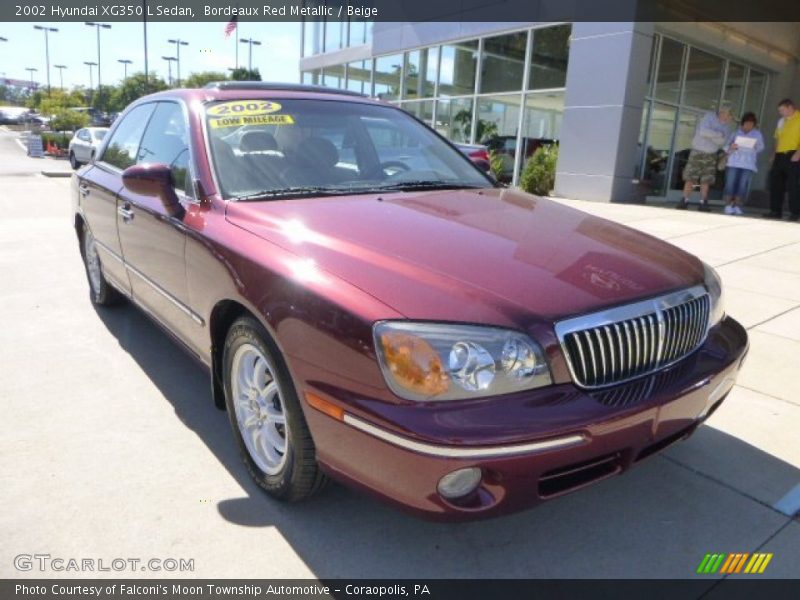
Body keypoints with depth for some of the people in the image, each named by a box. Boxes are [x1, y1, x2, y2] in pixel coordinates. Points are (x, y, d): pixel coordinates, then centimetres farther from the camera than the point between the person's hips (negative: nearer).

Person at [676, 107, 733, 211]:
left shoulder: (726, 126, 0)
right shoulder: (709, 116, -11)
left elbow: (722, 142, -13)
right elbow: (703, 131, -26)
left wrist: (709, 134, -23)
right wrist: (719, 134, -18)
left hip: (711, 155, 3)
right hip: (697, 152, -3)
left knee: (706, 181, -1)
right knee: (690, 178, -6)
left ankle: (702, 204, 3)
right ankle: (684, 202, -1)